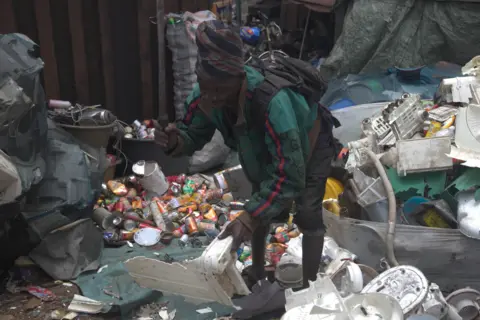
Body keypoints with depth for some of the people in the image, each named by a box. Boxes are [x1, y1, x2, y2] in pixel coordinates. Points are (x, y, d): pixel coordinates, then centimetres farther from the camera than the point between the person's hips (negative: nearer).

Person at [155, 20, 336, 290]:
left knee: (308, 215, -13)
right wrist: (175, 141, -40)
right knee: (261, 205, 16)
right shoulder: (204, 96, -31)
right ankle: (257, 271, 37)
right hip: (266, 149, 6)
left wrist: (250, 218, -54)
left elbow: (289, 174, -48)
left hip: (310, 144, -6)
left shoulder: (272, 104, -50)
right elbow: (193, 134, -14)